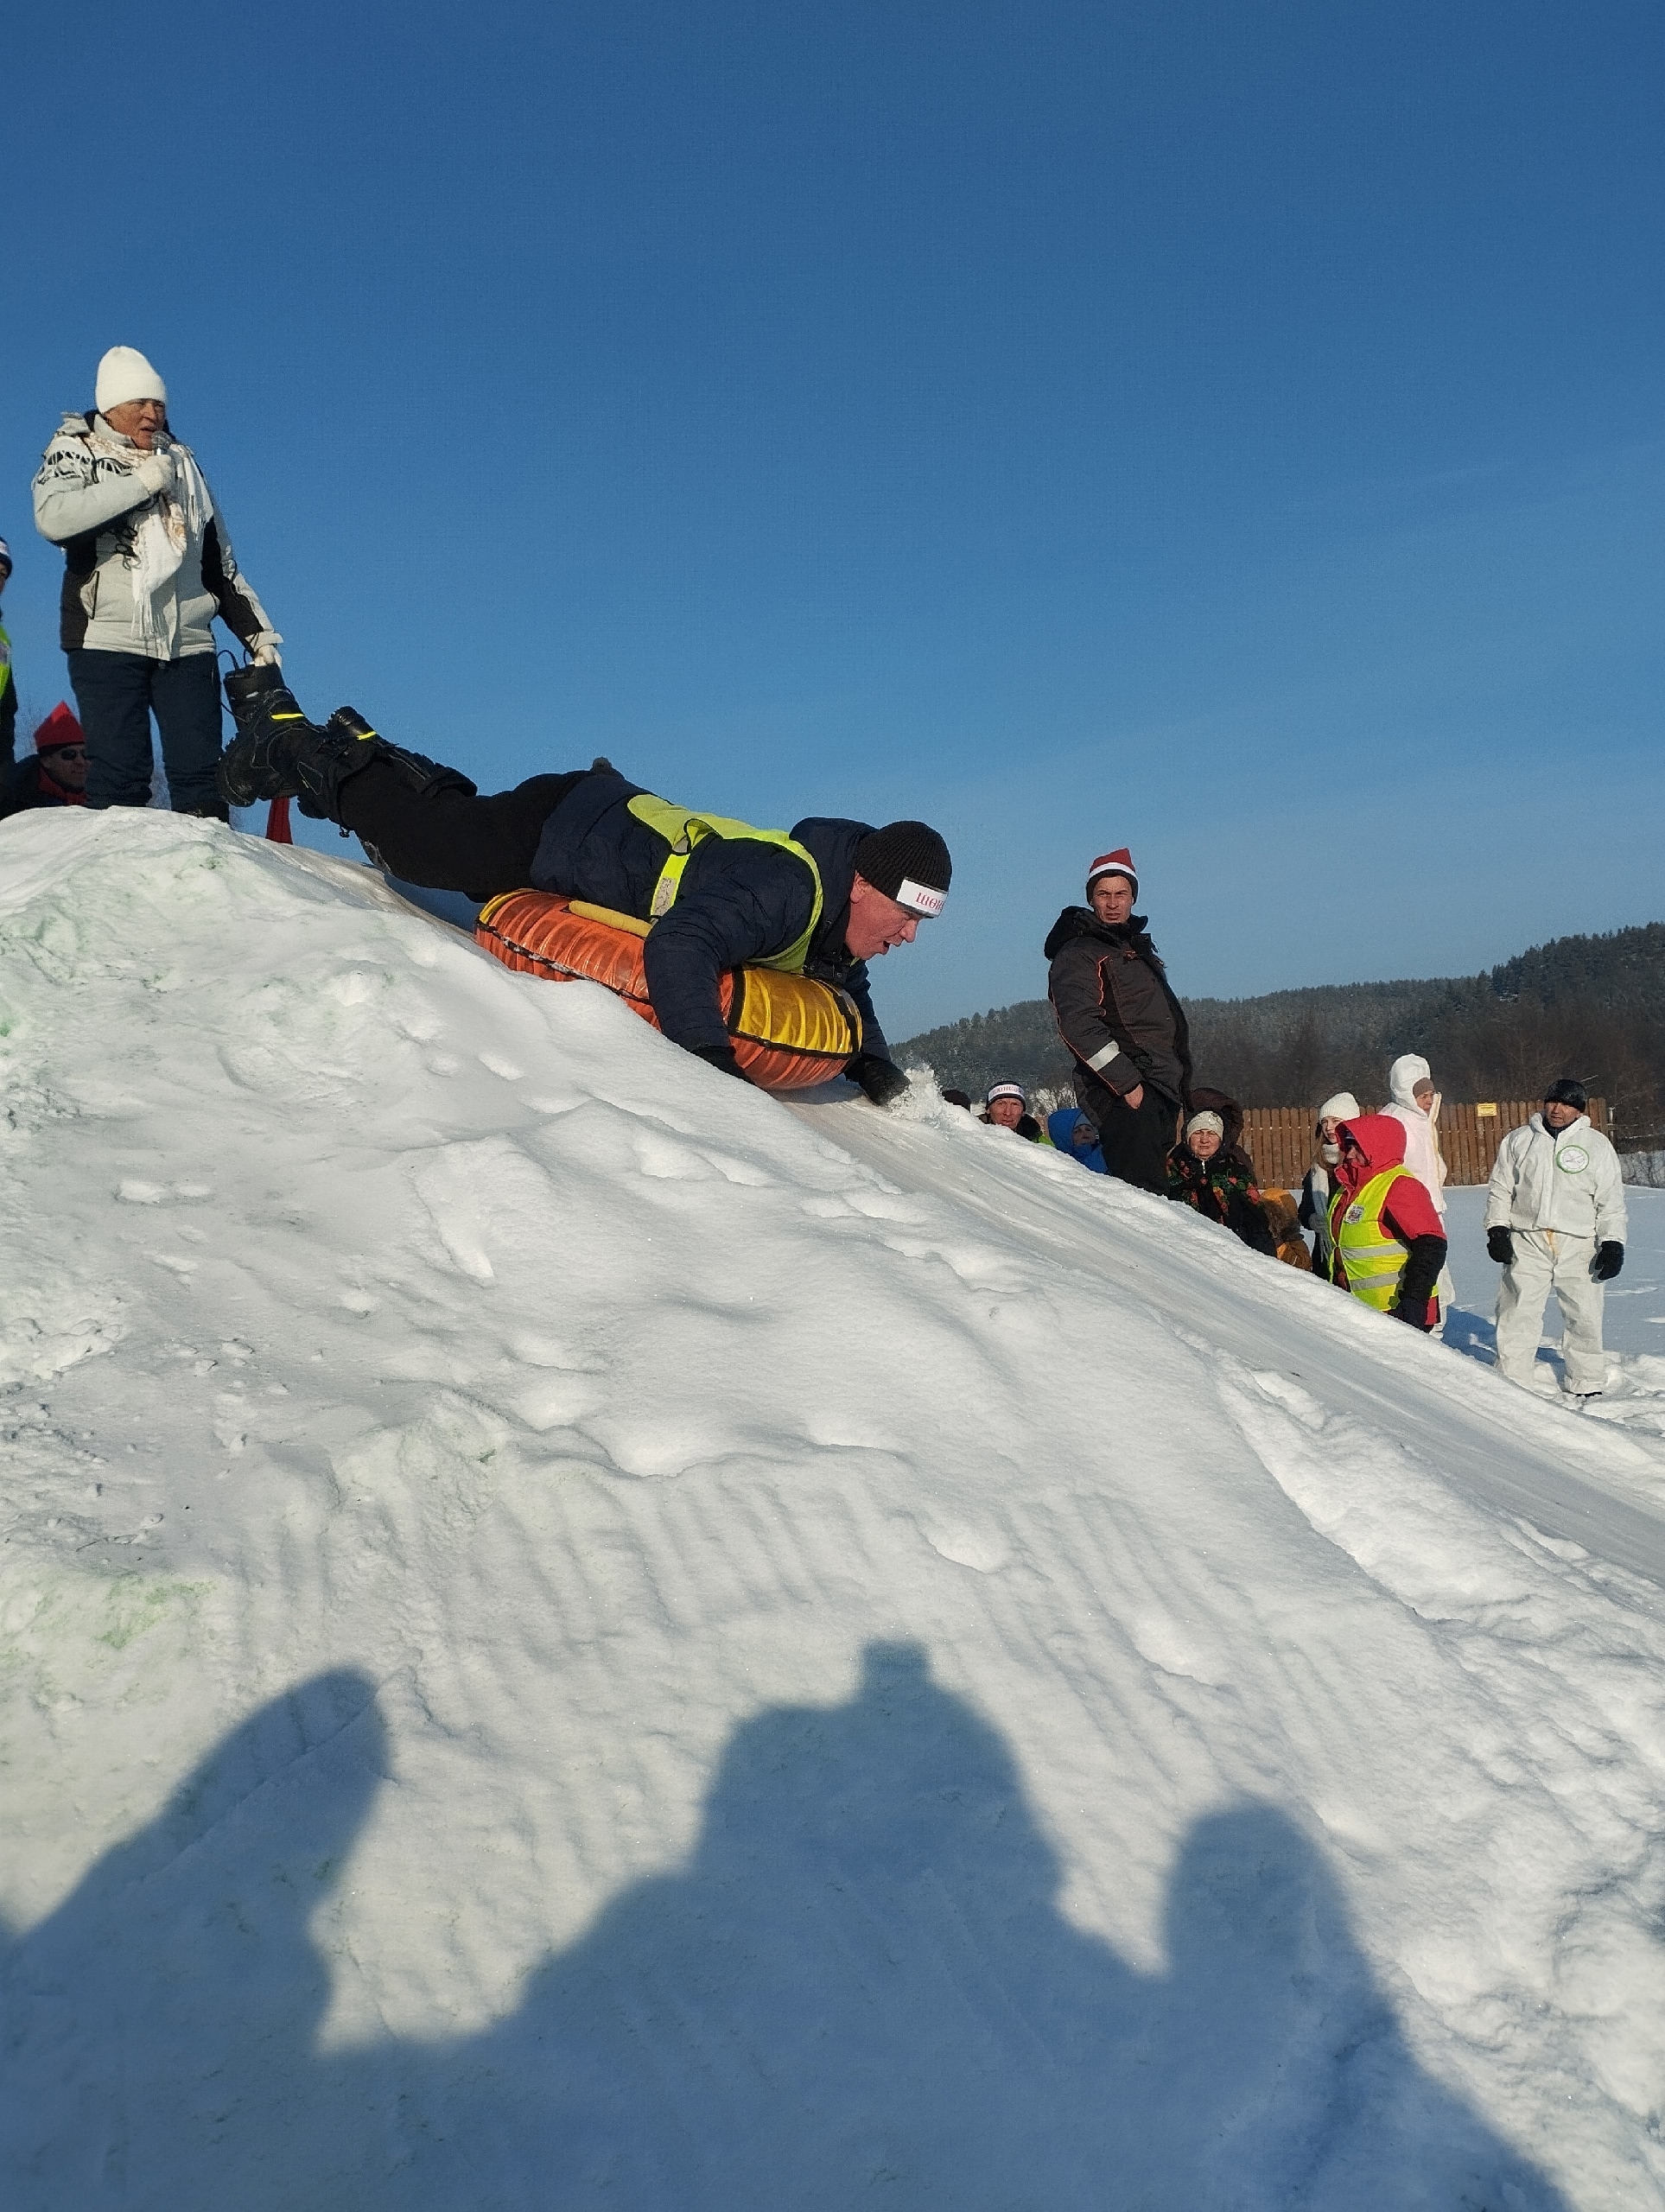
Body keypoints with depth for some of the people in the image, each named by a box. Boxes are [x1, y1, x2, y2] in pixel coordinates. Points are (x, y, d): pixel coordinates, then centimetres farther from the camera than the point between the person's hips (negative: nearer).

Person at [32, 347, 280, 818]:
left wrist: (256, 632, 17)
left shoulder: (181, 462, 21)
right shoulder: (74, 452, 8)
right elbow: (53, 519, -14)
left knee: (201, 773, -5)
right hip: (108, 638, -3)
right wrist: (139, 483, -12)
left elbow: (220, 562, 24)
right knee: (119, 776, -10)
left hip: (188, 643, 4)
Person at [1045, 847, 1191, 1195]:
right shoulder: (1077, 954, -4)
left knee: (1151, 1188, 9)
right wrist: (1127, 1082, -23)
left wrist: (1178, 1086, 20)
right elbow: (1080, 1026, -18)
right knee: (1143, 1192, -20)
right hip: (1126, 1094, -9)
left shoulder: (1138, 947, 24)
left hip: (1160, 1091, 9)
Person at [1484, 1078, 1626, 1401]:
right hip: (1526, 1242, 0)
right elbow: (1499, 1189, 12)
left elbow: (1611, 1201, 7)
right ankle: (1512, 1381, 8)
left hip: (1578, 1245, 0)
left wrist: (1612, 1243, -1)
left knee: (1584, 1317, 4)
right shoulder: (1518, 1141, 10)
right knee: (1517, 1315, -1)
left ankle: (1587, 1384, 18)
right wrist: (1497, 1229, 2)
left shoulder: (1597, 1145, 8)